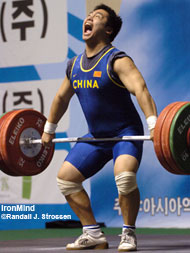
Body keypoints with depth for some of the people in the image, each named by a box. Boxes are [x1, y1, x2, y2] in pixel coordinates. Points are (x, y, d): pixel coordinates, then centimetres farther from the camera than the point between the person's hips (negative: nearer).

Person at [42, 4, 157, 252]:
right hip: (96, 136, 8)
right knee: (65, 177, 4)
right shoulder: (74, 65, 5)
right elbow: (61, 98, 21)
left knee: (124, 176, -31)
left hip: (125, 133, -8)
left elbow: (140, 89, -31)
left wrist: (154, 125, -44)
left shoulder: (117, 61, -17)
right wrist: (48, 129, 27)